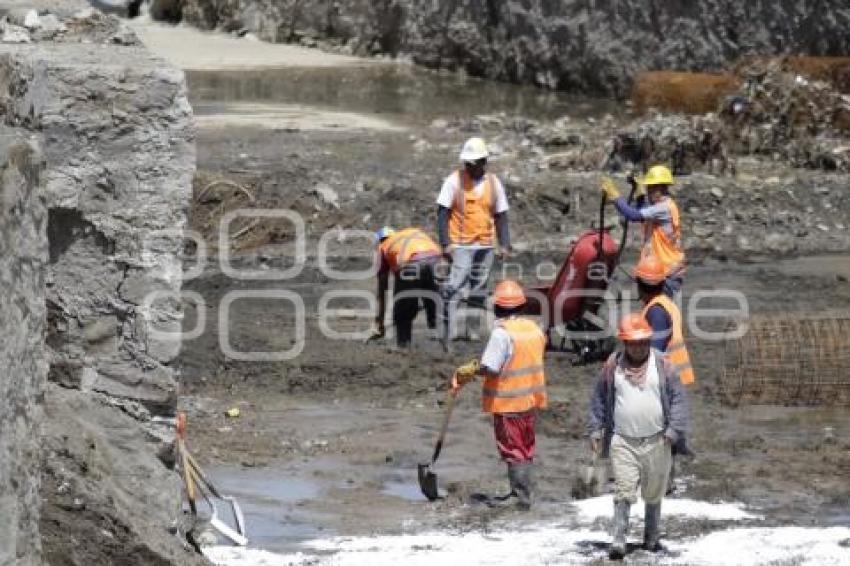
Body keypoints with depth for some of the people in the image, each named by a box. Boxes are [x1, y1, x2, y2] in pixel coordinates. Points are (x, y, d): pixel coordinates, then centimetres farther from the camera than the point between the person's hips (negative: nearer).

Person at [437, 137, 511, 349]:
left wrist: (504, 244, 5)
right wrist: (445, 243, -12)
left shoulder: (493, 183, 7)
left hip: (485, 245, 4)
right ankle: (447, 333, -17)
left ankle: (472, 329, 19)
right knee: (454, 288, -15)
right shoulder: (454, 181, -4)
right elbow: (443, 213, -5)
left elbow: (501, 216, 13)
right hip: (460, 245, -4)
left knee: (479, 291, 9)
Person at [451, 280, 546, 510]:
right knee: (526, 448, 18)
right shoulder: (534, 328, 2)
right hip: (531, 399, 7)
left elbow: (489, 368, -28)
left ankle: (522, 497, 4)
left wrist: (466, 372, -12)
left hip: (507, 402, -7)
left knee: (513, 451, 2)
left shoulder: (502, 333, -21)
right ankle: (521, 491, 29)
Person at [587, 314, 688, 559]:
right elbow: (599, 399, 10)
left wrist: (673, 430, -11)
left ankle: (651, 538, 26)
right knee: (623, 492, -10)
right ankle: (618, 541, -11)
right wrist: (595, 430, 5)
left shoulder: (663, 365, 0)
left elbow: (678, 398, -1)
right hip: (623, 442, -1)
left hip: (656, 442, 1)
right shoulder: (612, 366, 2)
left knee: (654, 493, 12)